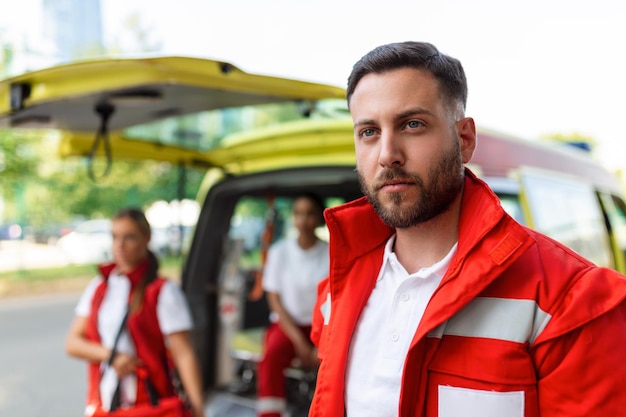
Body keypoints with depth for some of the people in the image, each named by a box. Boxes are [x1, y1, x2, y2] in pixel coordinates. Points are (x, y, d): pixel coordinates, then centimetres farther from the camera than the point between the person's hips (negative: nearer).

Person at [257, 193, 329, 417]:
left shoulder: (332, 254, -3)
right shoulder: (279, 251, -1)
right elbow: (275, 300, -1)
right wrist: (299, 341, -11)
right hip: (287, 323, 0)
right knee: (271, 356, -31)